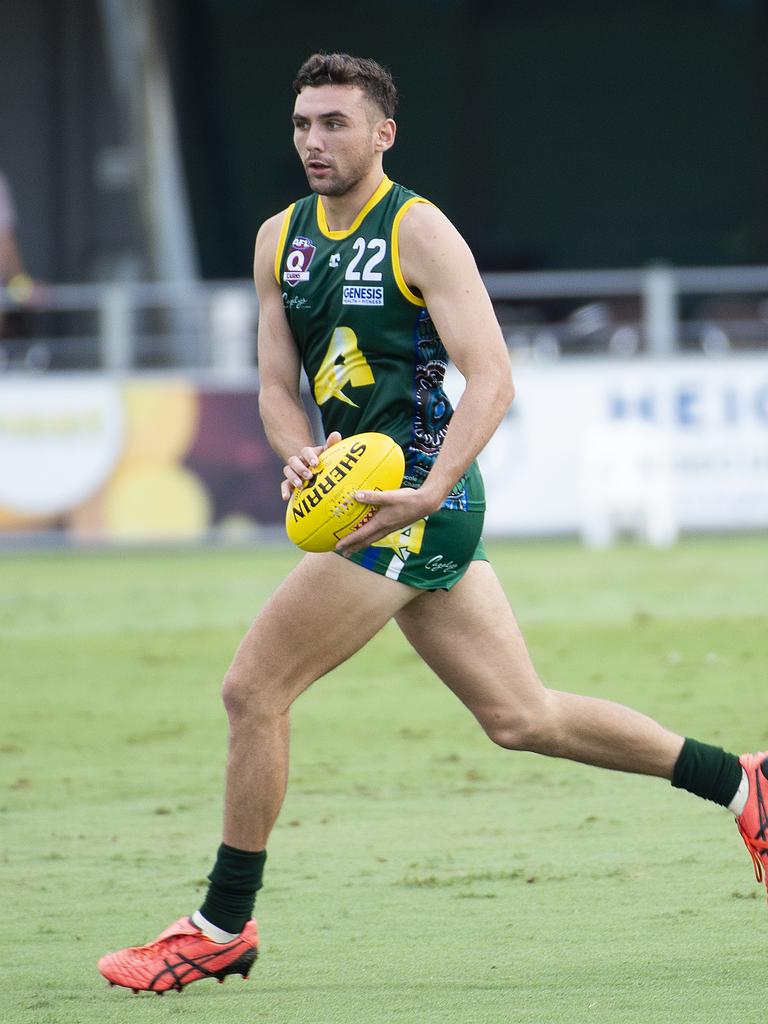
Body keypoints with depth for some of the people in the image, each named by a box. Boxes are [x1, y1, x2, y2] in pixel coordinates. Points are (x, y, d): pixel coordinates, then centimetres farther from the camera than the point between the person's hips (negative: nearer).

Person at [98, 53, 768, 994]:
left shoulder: (417, 230, -10)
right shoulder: (280, 240, 13)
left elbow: (492, 379, -16)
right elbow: (277, 386, 13)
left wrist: (427, 491, -28)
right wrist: (302, 455, -9)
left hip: (419, 504, -8)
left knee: (253, 689, -8)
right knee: (522, 718, 10)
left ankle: (222, 927, 2)